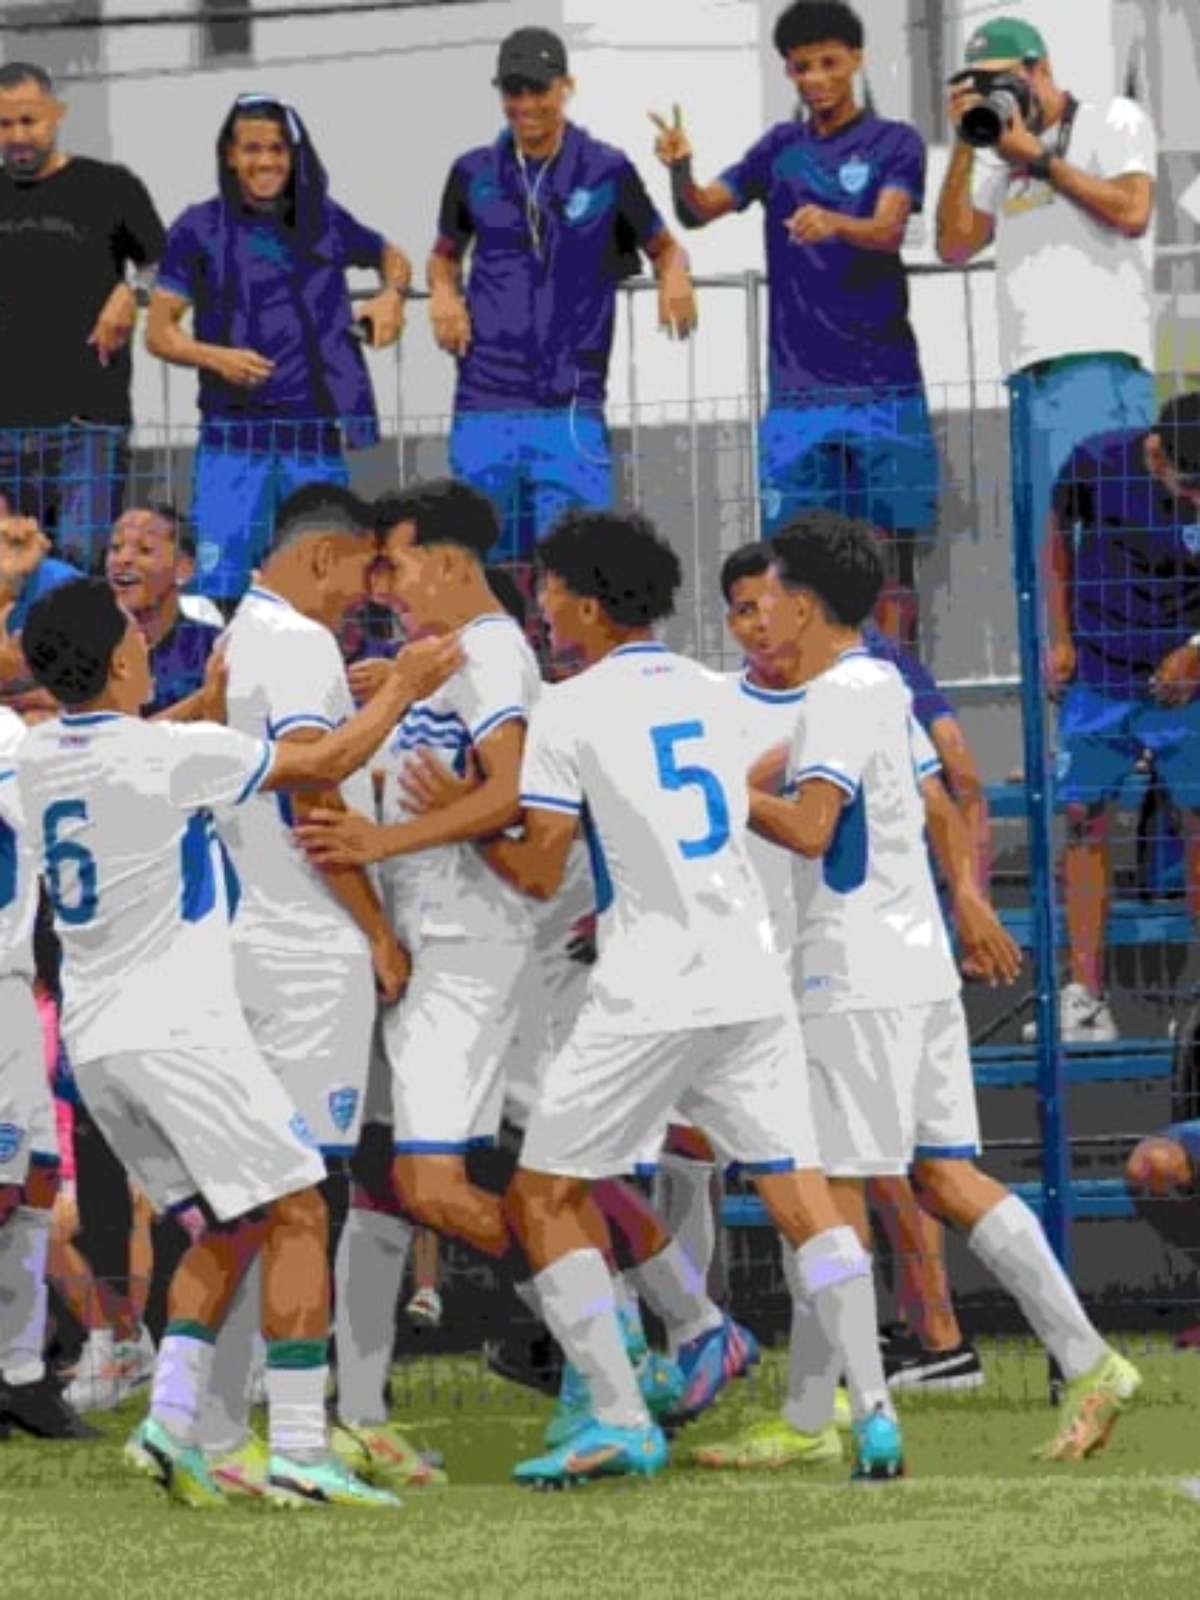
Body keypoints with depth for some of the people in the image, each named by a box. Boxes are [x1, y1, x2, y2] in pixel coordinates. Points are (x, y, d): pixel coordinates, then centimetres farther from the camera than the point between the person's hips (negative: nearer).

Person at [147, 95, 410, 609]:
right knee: (218, 589, -10)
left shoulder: (325, 222, 10)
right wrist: (214, 357, -17)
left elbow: (391, 257, 29)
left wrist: (392, 295, 7)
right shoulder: (200, 230, 2)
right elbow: (158, 332, 1)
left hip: (316, 438, 3)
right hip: (234, 440, -3)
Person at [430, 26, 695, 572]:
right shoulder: (475, 174, 8)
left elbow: (662, 246, 15)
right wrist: (443, 292, 2)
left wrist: (673, 275, -8)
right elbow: (446, 253, 24)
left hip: (571, 409, -2)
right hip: (485, 408, 2)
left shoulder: (607, 172, 2)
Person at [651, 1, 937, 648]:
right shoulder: (780, 148, 13)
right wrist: (680, 170, -18)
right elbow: (699, 210, 4)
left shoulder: (893, 144, 2)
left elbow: (888, 231, -14)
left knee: (889, 548, -3)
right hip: (797, 391, 3)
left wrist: (834, 224, -36)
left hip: (882, 383, -3)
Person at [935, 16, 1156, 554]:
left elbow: (1131, 212, -7)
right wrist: (965, 146, 9)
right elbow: (955, 245, 15)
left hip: (1098, 368, -7)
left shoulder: (1114, 121, 9)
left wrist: (1038, 159, -1)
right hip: (1029, 376, 7)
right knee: (1041, 545, 0)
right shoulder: (1004, 161, 25)